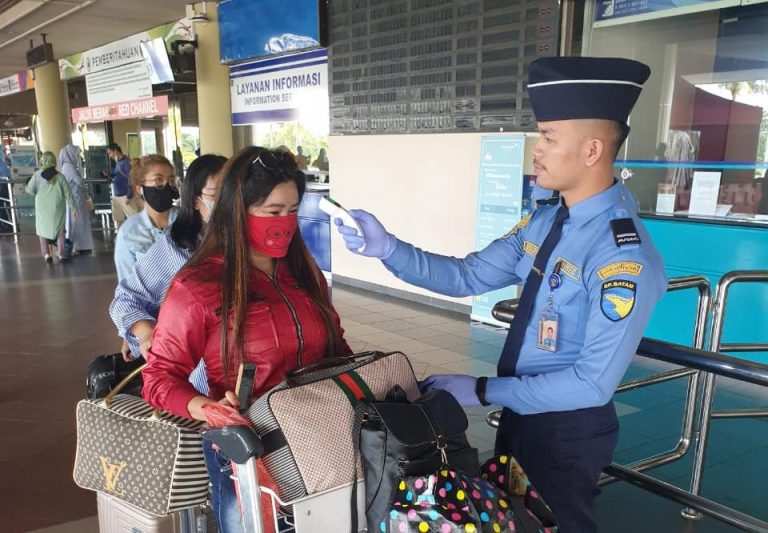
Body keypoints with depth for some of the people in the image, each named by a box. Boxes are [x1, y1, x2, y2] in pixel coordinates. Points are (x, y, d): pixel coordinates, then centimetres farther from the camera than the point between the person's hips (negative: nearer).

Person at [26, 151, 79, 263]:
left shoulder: (37, 175, -7)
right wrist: (74, 208, 1)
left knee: (43, 229, 13)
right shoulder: (59, 176, -5)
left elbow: (30, 190, -7)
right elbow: (68, 194, -4)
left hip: (42, 208, 0)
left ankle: (46, 254, 6)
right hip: (57, 208, 0)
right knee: (60, 230, 11)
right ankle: (61, 254, 7)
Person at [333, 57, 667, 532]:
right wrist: (387, 248, -15)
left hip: (568, 430, -7)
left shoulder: (623, 258, -28)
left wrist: (484, 391, -22)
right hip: (519, 411, 8)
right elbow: (468, 277, -4)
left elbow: (593, 383, -27)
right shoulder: (544, 220, -4)